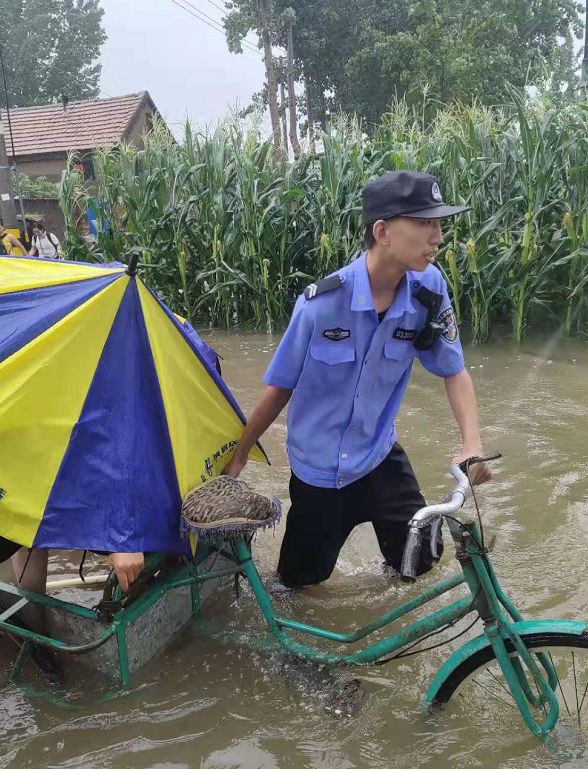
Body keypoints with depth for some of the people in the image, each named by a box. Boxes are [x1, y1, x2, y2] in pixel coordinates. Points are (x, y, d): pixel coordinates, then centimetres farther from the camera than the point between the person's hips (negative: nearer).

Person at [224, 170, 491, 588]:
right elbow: (279, 388, -12)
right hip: (318, 467, -2)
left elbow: (454, 372, -5)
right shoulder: (322, 303, -25)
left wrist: (473, 444, -21)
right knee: (301, 579, 12)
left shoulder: (429, 288, -17)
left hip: (380, 457, 2)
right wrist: (238, 459, -2)